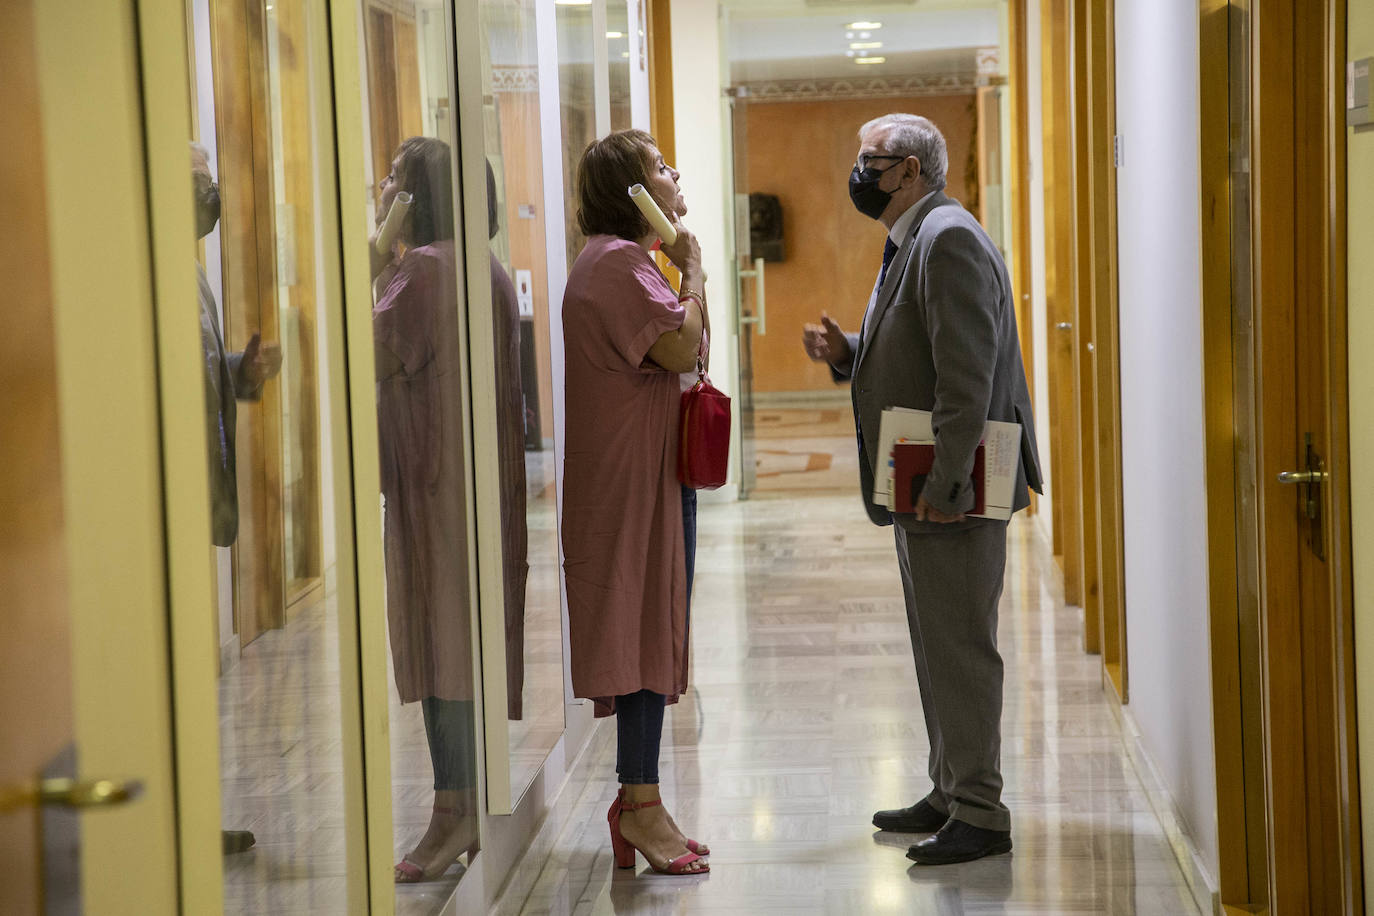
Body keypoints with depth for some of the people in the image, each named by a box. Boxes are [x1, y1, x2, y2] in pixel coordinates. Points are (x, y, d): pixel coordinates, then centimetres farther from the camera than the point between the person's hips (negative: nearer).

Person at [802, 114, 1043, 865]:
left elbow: (966, 373, -23)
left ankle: (980, 815, 2)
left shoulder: (949, 239, -16)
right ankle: (950, 793, 27)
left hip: (953, 491, -11)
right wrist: (847, 352, 5)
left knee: (960, 647, -5)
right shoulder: (912, 242, 17)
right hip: (922, 489, 11)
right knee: (938, 645, 17)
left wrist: (945, 486, -25)